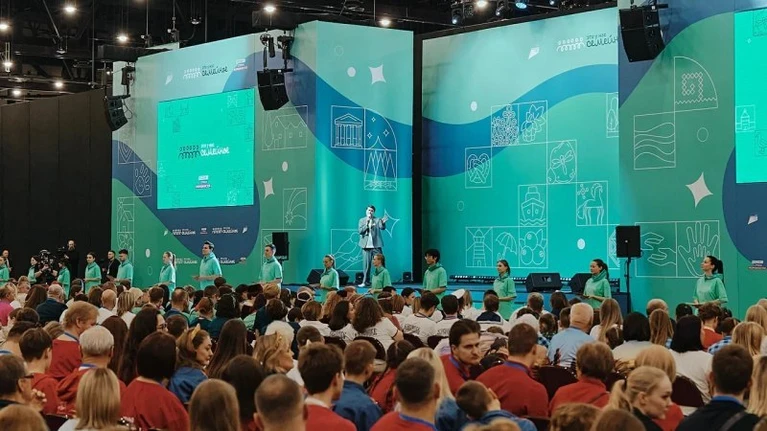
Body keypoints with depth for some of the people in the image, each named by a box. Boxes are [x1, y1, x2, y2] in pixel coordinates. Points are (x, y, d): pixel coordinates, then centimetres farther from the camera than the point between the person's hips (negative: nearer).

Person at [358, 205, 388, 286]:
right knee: (366, 264, -1)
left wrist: (383, 222, -32)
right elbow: (360, 231, 0)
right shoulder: (362, 220, 12)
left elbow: (382, 228, -10)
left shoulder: (377, 220, 7)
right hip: (366, 246, 1)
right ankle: (365, 281, 3)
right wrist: (367, 224, -12)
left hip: (376, 245, -1)